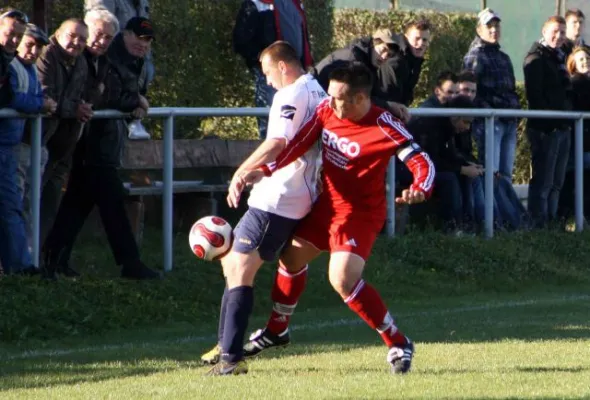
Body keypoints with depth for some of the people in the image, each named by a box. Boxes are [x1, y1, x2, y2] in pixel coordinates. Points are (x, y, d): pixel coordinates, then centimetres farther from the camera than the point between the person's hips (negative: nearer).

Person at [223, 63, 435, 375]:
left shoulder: (384, 128, -25)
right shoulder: (326, 110, -7)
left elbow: (421, 162, -27)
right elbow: (296, 145, -2)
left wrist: (419, 190, -48)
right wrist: (262, 171, -13)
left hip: (360, 212, -8)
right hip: (327, 203, 8)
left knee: (342, 280, -23)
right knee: (292, 257, 21)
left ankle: (398, 343, -10)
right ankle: (277, 330, 46)